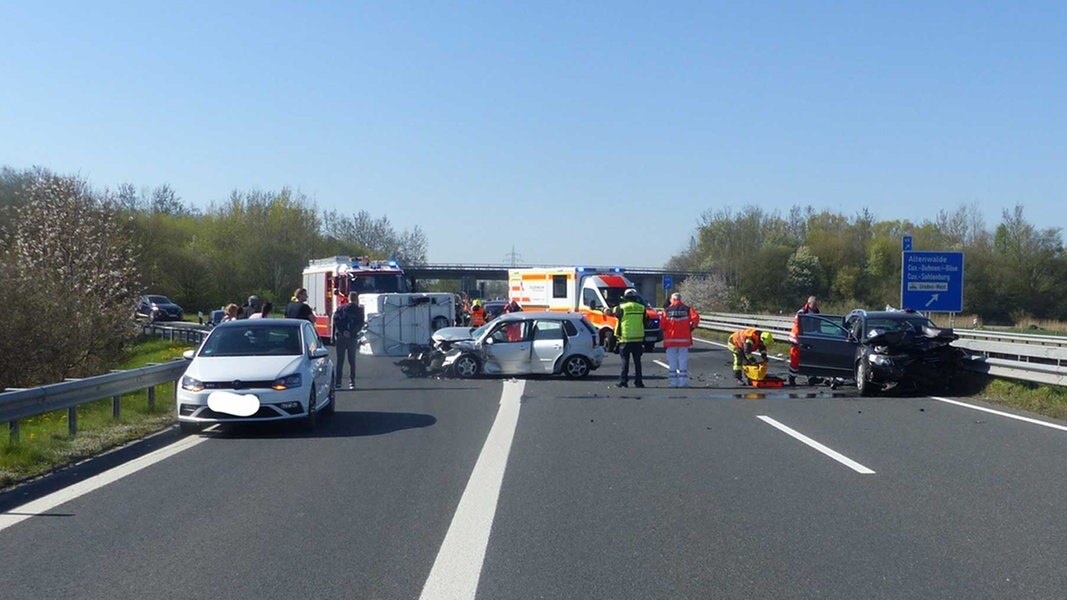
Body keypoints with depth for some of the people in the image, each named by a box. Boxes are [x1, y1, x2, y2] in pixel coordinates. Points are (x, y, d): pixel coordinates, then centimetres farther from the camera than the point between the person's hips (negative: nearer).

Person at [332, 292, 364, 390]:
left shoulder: (340, 308, 8)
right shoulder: (359, 310, 3)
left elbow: (335, 321, -2)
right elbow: (360, 324, -7)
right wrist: (352, 332, -9)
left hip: (340, 337, 1)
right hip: (352, 338, -1)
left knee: (340, 361, 7)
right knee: (352, 361, 6)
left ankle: (337, 382, 4)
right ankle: (351, 382, 1)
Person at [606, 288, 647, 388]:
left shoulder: (622, 307, -5)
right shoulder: (641, 308, 5)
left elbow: (610, 312, 9)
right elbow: (645, 322, 11)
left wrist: (605, 309, 31)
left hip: (625, 339, -3)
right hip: (638, 339, 3)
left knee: (625, 361, 3)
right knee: (637, 361, 8)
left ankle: (623, 381, 1)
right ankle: (638, 382, 8)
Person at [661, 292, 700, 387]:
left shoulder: (667, 311, 1)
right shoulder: (687, 309, 2)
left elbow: (662, 325, -4)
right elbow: (695, 318, -12)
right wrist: (691, 328, 2)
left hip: (670, 340, 0)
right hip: (684, 339, 0)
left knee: (672, 362, 7)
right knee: (683, 361, 7)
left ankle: (673, 382, 6)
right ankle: (683, 382, 5)